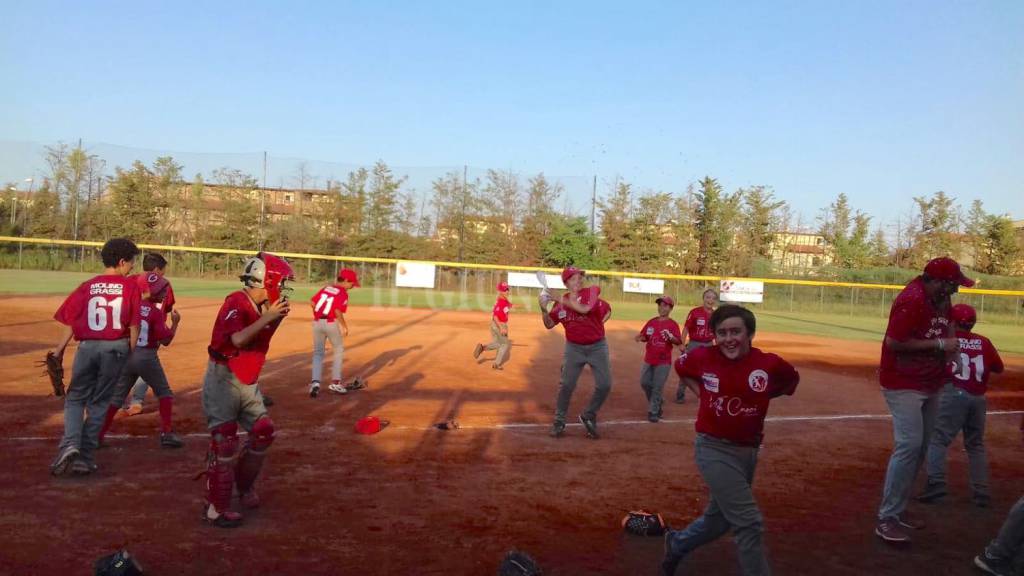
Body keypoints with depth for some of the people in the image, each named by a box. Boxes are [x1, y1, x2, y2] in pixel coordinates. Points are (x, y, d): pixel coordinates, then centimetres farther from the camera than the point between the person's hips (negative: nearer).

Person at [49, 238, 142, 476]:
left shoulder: (87, 286, 3)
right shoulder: (131, 286, -1)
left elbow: (70, 322, -1)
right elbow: (134, 325, -4)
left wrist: (59, 352, 2)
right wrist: (131, 354, 4)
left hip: (87, 347, 1)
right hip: (116, 348, -1)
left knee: (75, 399, 16)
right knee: (99, 403, 11)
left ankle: (70, 445, -5)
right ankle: (85, 458, 13)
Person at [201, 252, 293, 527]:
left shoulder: (263, 307, 6)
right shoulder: (236, 302, -19)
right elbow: (239, 339, -33)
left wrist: (278, 317, -1)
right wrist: (268, 316, -29)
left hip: (247, 381, 9)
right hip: (223, 379, -8)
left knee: (263, 432, 11)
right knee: (225, 441, -8)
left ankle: (243, 484, 32)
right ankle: (215, 507, 2)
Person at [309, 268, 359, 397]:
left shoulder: (326, 288, 11)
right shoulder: (343, 293, -8)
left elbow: (312, 302, 7)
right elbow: (338, 312, -20)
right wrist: (344, 326, -8)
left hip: (317, 322, 5)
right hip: (331, 323, -5)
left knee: (318, 353, 14)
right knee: (339, 351, 15)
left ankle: (315, 381, -2)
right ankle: (335, 382, 14)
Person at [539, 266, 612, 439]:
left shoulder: (591, 291, -10)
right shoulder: (560, 302, -1)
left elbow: (584, 309, -28)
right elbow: (549, 324, 6)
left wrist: (564, 301, -21)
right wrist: (544, 309, -11)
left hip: (597, 346, -1)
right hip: (574, 347, 1)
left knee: (604, 385, -3)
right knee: (566, 385, -3)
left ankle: (588, 417, 18)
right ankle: (559, 422, 12)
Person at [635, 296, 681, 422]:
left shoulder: (673, 324, -8)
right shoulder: (651, 322, 6)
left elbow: (679, 342, -15)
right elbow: (644, 337, 13)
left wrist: (670, 337, -34)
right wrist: (640, 338, -9)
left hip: (663, 362, -5)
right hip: (649, 359, 5)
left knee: (657, 387, -1)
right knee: (644, 383, 10)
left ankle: (653, 411, 9)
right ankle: (656, 403, 32)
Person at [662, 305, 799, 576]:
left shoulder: (770, 364, -9)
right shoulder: (702, 357, -10)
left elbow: (792, 379, 12)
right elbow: (681, 367, 13)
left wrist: (759, 396, 1)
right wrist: (702, 394, 1)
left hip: (749, 451, 4)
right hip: (714, 449, -4)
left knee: (720, 518, 20)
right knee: (749, 523, -11)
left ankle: (677, 543, 45)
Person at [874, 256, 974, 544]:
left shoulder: (941, 297, 3)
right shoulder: (912, 301, -24)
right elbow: (893, 342, -26)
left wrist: (952, 344, 3)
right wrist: (939, 343, -22)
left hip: (930, 385, 10)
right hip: (903, 385, -9)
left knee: (920, 447, 14)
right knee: (909, 446, -14)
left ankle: (899, 508, 26)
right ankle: (887, 519, -7)